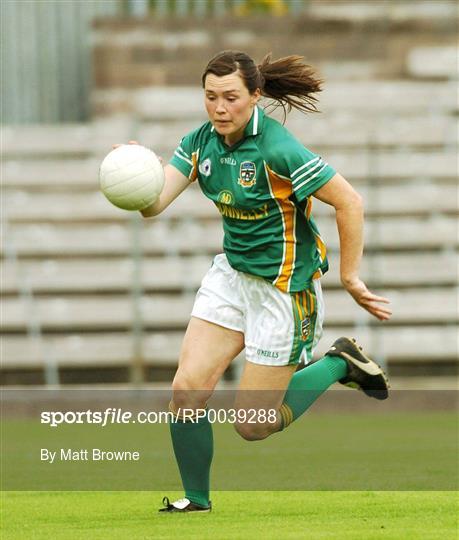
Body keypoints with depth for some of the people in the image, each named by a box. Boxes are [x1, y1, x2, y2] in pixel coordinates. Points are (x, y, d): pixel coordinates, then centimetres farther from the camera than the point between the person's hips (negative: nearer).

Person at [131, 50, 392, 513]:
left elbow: (349, 202, -20)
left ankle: (340, 363, 19)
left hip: (284, 285, -6)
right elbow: (154, 204, -13)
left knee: (253, 426, -1)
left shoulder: (278, 150, -24)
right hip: (232, 273, 6)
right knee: (186, 389, -7)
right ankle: (195, 501, 12)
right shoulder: (200, 142, -4)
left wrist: (349, 277, -12)